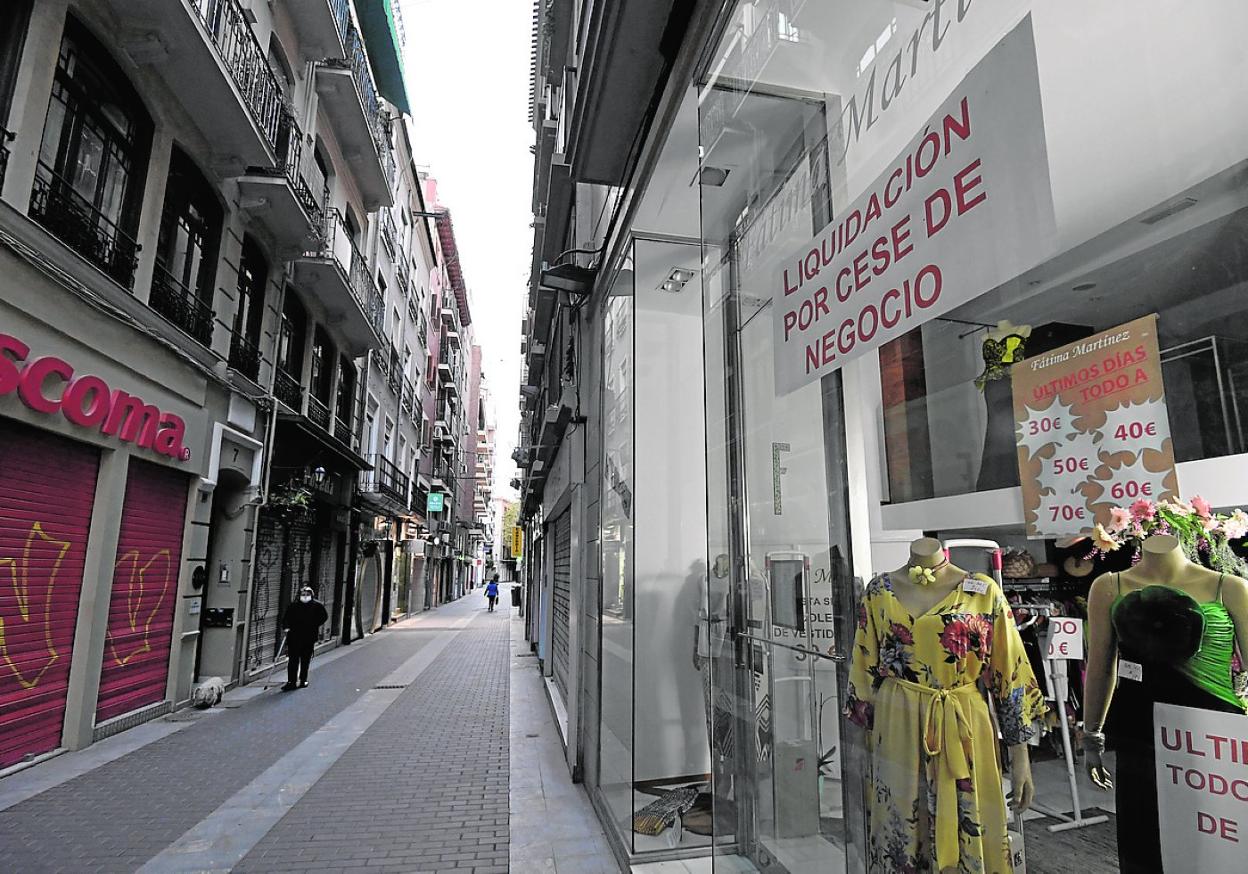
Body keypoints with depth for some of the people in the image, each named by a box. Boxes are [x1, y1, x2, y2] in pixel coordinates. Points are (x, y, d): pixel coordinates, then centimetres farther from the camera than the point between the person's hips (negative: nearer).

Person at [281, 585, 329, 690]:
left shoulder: (317, 606, 1)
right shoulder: (294, 606, 5)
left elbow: (324, 616, 8)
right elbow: (285, 617, 9)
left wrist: (315, 625, -1)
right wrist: (286, 627, -7)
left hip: (309, 637, 0)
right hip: (294, 636, 0)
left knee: (305, 660, 9)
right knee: (293, 659, -3)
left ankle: (303, 680, 22)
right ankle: (291, 682, 2)